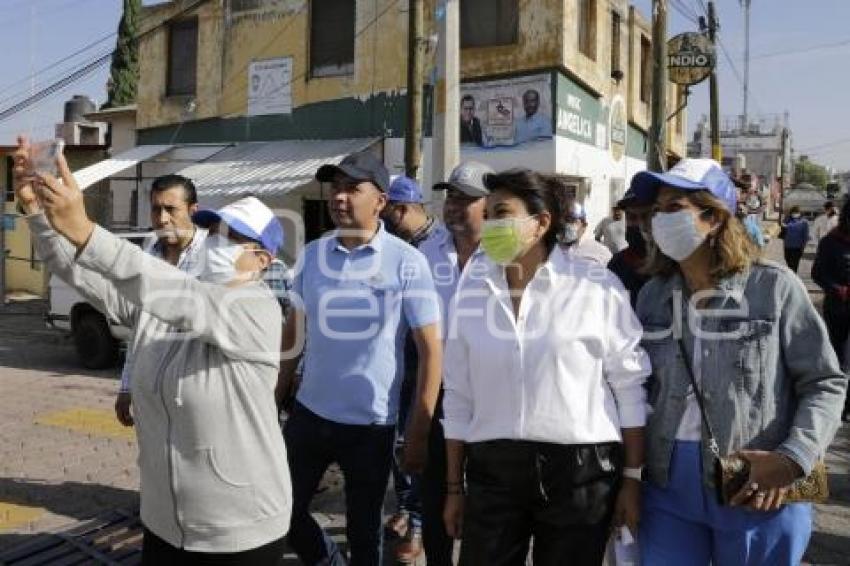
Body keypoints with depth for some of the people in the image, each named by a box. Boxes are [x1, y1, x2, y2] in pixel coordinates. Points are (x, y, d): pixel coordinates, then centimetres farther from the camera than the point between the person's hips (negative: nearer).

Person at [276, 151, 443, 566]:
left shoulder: (407, 263, -13)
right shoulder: (311, 254, 0)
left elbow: (430, 349, -11)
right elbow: (292, 331, 10)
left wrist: (418, 433, -12)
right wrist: (274, 401, 10)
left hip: (371, 424, -4)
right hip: (308, 413, 4)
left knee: (363, 530, 14)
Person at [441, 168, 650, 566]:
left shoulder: (597, 287, -6)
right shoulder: (470, 293, 4)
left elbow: (629, 387, -2)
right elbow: (459, 397, 8)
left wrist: (632, 477, -1)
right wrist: (454, 486, 10)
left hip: (581, 470, -2)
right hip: (493, 470, 3)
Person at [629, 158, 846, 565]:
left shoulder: (774, 288, -7)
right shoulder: (652, 295, 5)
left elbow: (825, 383, -4)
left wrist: (793, 459, -16)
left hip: (759, 491, -3)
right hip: (667, 485, 3)